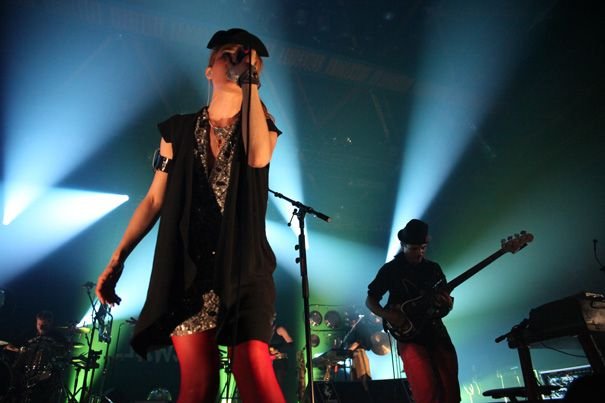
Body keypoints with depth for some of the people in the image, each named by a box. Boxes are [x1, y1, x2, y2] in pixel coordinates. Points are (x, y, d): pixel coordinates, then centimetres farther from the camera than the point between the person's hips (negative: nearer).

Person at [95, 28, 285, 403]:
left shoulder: (261, 127, 9)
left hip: (244, 268, -1)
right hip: (188, 270, 1)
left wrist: (251, 83, -8)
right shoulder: (179, 129, 13)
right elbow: (155, 199, 12)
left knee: (254, 367, -16)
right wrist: (117, 259, 5)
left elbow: (258, 157, -16)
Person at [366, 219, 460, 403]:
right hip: (410, 337, -4)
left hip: (438, 334, 4)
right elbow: (370, 300, 2)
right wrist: (389, 316, -16)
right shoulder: (390, 269, -1)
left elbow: (447, 301, 15)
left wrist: (447, 303, -9)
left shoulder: (434, 268, 10)